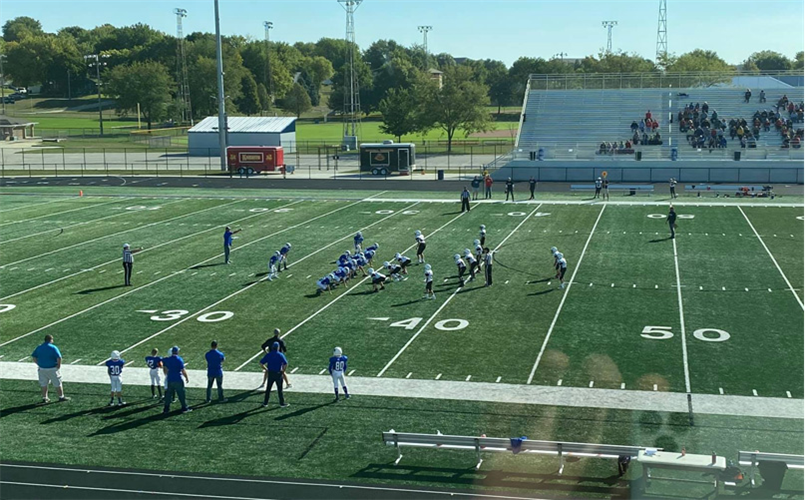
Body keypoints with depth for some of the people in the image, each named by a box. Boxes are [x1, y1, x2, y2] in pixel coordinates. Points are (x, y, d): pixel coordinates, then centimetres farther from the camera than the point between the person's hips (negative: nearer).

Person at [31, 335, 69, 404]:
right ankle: (61, 397, 16)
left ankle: (44, 398, 20)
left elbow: (34, 357, 5)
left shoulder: (39, 347, 4)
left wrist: (39, 364, 8)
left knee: (44, 384, 16)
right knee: (58, 384, 8)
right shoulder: (53, 348, -13)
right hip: (52, 369, -5)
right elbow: (59, 358, -21)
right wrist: (59, 365, -8)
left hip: (42, 369, 5)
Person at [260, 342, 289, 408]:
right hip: (278, 373, -3)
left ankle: (265, 403, 18)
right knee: (280, 389, 6)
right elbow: (285, 364, -20)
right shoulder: (280, 355, -10)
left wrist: (266, 369, 7)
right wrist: (283, 370, -6)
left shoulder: (268, 355, 1)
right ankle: (282, 403, 14)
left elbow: (261, 363, -1)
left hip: (270, 373, 3)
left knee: (268, 388, 13)